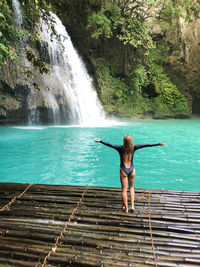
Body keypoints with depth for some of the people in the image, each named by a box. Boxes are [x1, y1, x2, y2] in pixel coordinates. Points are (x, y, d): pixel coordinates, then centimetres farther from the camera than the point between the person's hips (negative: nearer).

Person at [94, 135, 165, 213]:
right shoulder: (133, 147, -9)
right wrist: (157, 144, -2)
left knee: (124, 189, 10)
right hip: (132, 169, 2)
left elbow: (110, 145, -12)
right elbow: (146, 145, -7)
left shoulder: (120, 148, -14)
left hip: (123, 170, -2)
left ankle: (126, 208, 17)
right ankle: (132, 206, 14)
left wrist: (100, 141, -3)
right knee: (131, 187, 21)